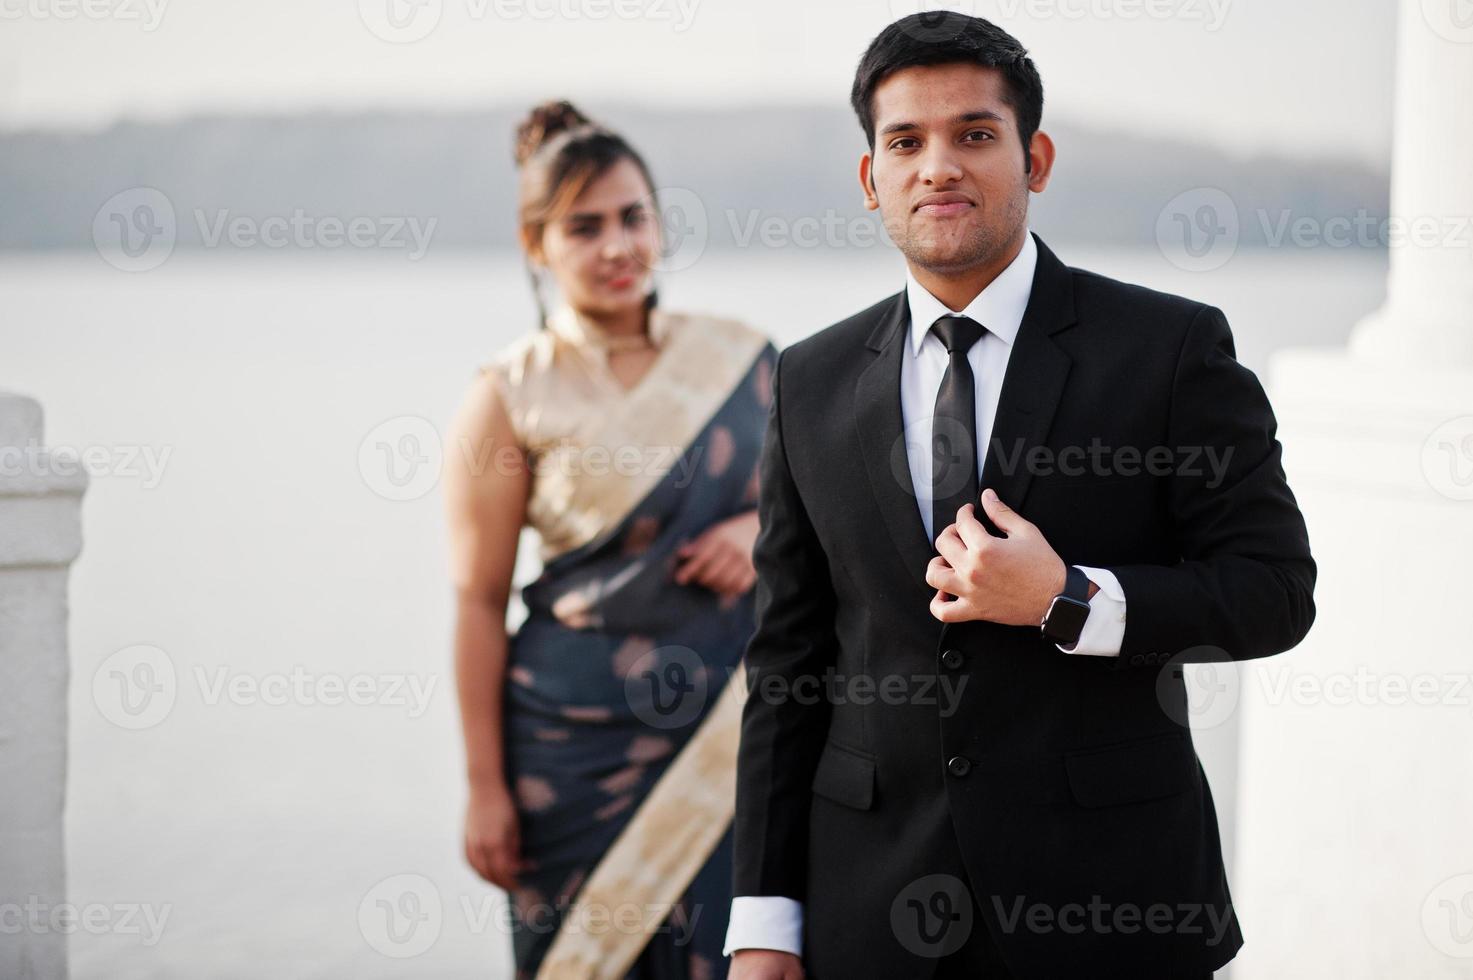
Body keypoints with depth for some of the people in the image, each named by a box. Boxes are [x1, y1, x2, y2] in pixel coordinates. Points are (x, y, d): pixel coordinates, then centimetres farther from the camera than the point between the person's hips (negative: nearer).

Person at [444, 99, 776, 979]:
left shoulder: (742, 360, 5)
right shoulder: (510, 397, -4)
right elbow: (479, 602, -4)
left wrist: (763, 530, -7)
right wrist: (485, 786, -6)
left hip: (735, 717, 2)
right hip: (581, 735, -2)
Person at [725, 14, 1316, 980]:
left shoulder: (1172, 347, -4)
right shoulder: (812, 383, 6)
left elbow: (1274, 590, -5)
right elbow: (786, 657, 6)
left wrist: (1066, 602, -19)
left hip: (1107, 898, -2)